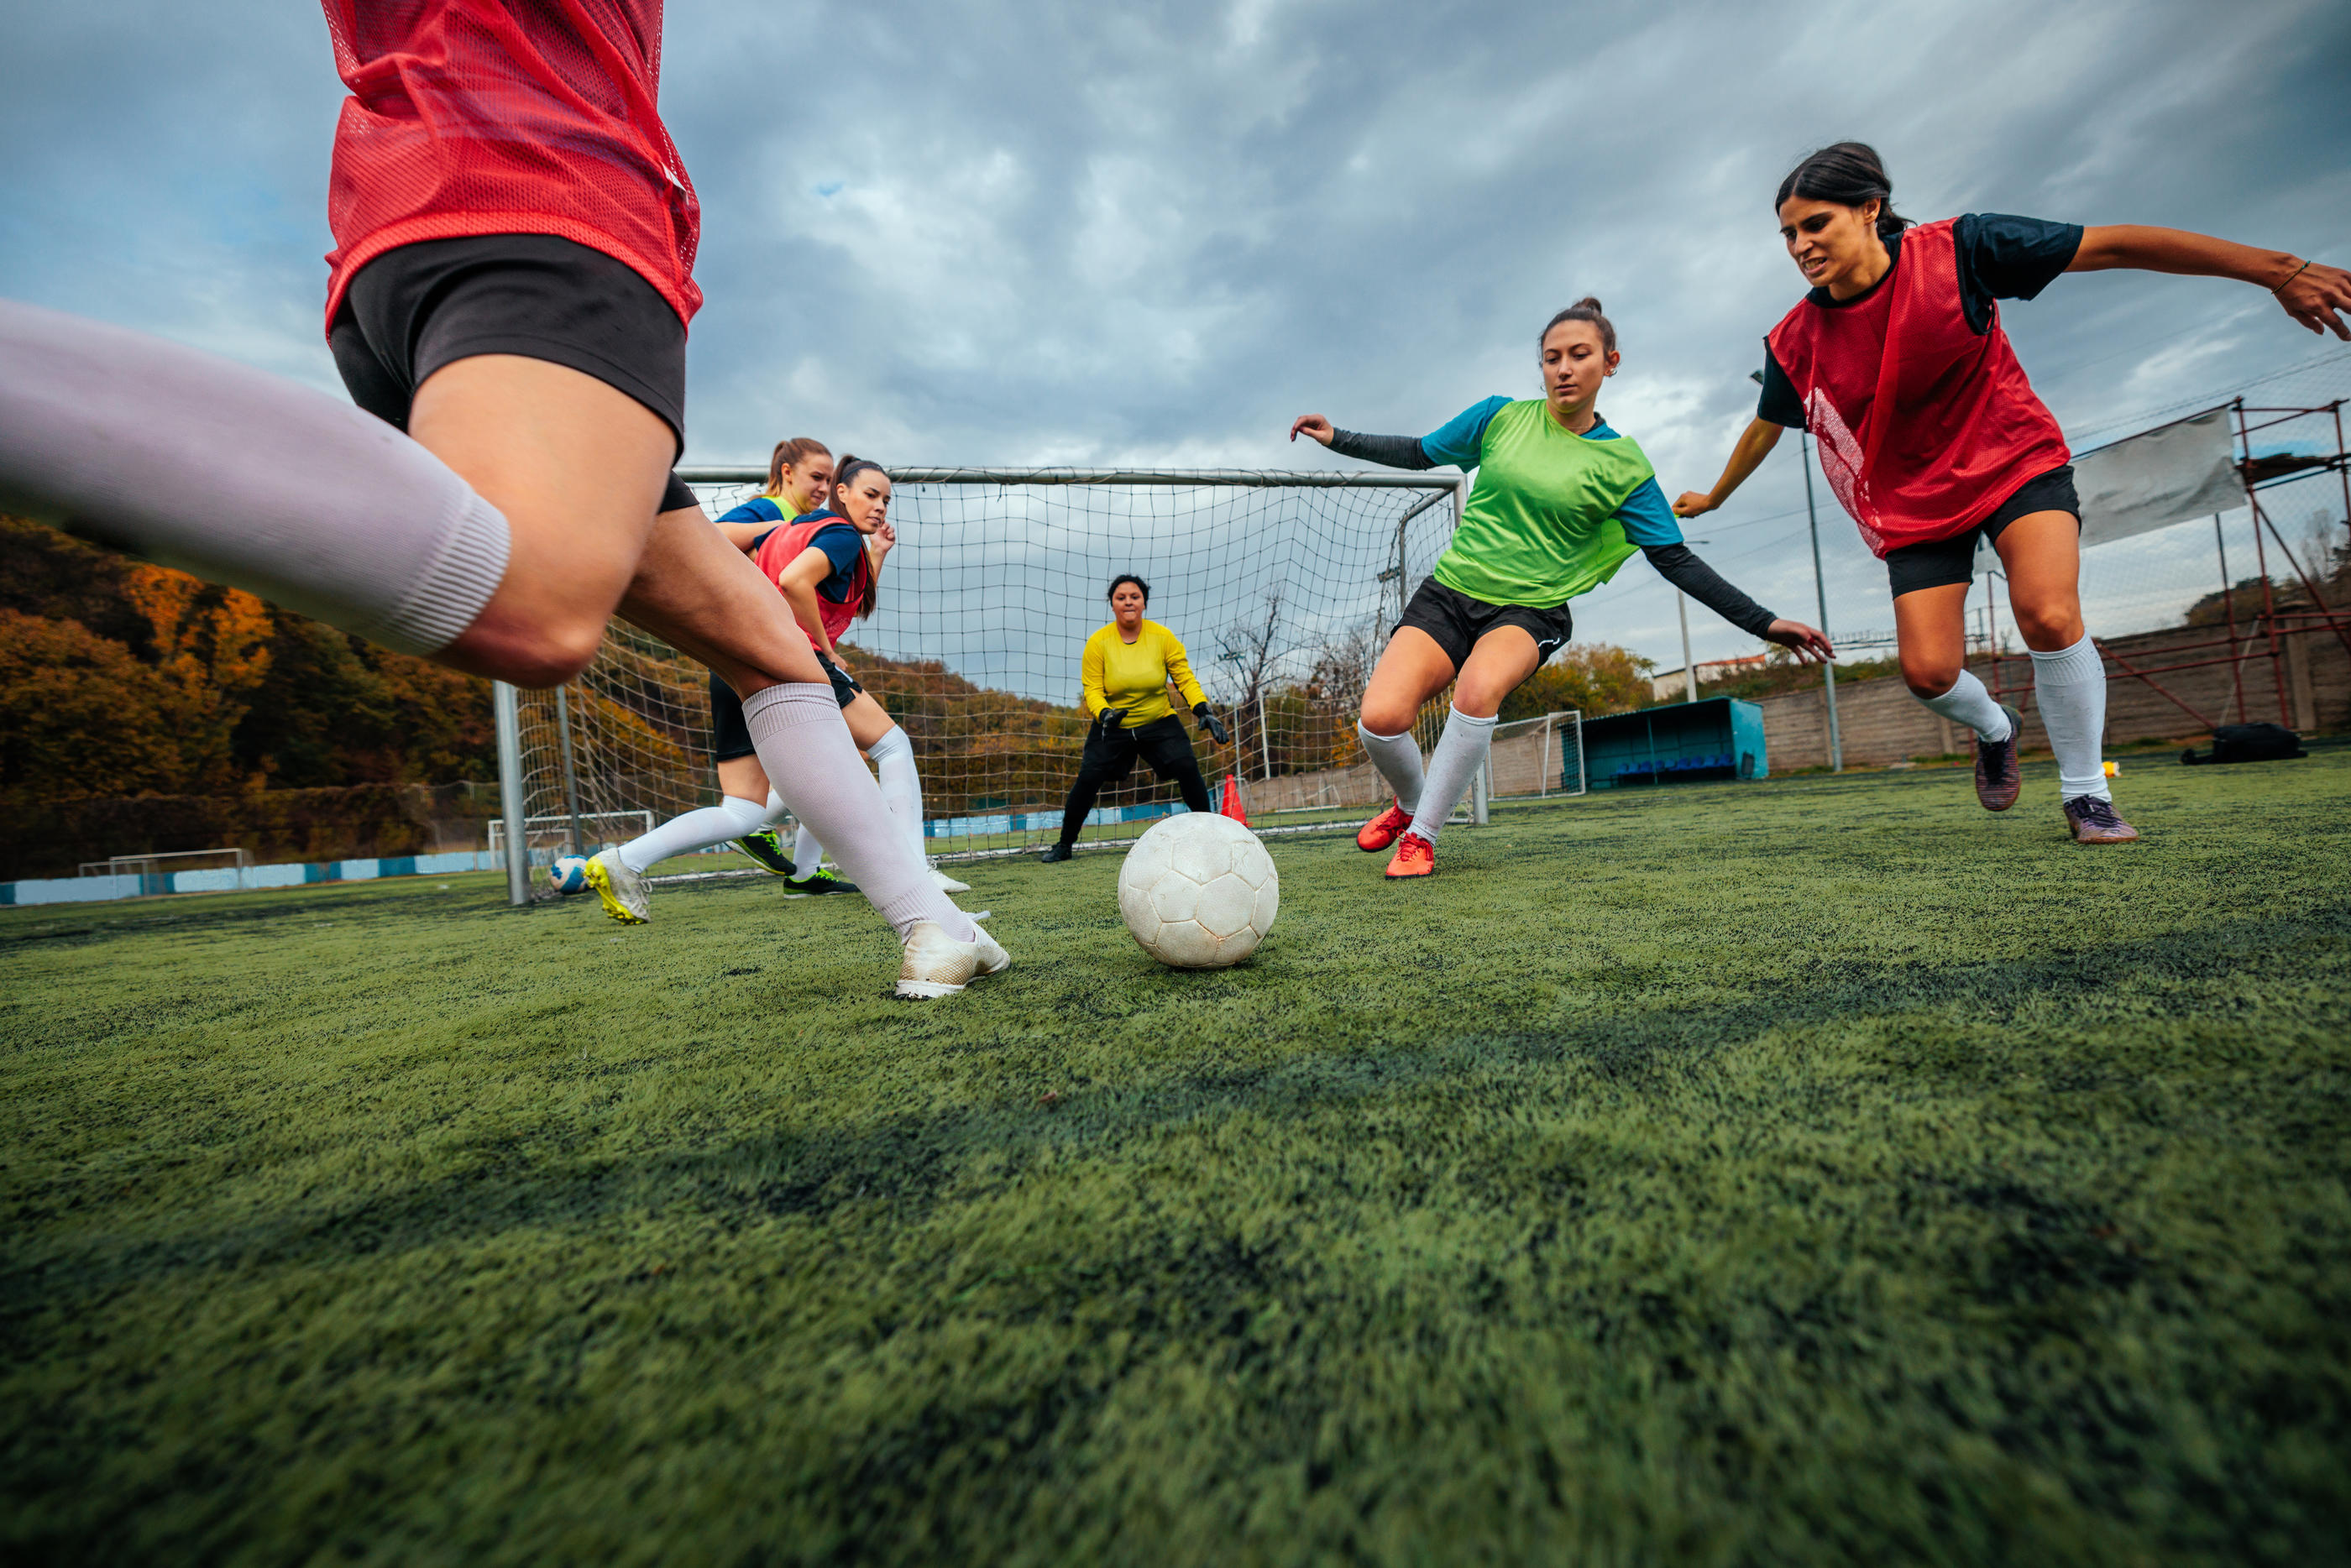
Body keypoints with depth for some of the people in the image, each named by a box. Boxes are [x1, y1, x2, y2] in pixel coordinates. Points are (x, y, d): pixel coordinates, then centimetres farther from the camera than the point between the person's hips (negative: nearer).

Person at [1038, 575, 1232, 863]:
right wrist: (1104, 714, -30)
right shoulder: (1098, 642, -10)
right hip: (1112, 727, 0)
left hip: (1160, 723, 1)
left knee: (1187, 768, -18)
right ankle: (1064, 845, 8)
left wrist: (1204, 712, -18)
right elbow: (1092, 690, -9)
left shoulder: (1163, 637, -8)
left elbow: (1185, 679, -4)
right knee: (1088, 778, -12)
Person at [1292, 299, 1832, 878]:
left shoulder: (1623, 465, 1)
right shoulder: (1503, 417, 5)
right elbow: (1418, 452, 16)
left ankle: (1421, 834, -15)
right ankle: (1411, 803, 15)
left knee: (1478, 687, -37)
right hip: (1449, 591, 2)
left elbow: (1676, 560, 2)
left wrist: (1762, 622, -2)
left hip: (1530, 612, -1)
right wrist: (1339, 439, 10)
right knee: (1380, 717, -21)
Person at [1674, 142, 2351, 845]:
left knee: (2049, 615, -24)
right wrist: (1713, 497, 20)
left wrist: (2276, 269, -17)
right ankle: (1994, 727, 30)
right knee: (1927, 671, -10)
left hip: (2015, 462, -1)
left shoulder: (1955, 250, -14)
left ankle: (2086, 793, -2)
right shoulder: (1796, 341, -8)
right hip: (1913, 501, 2)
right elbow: (1765, 427, 10)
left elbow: (2109, 245, -12)